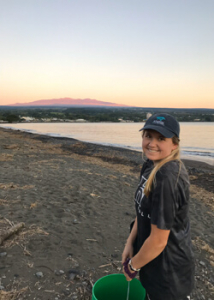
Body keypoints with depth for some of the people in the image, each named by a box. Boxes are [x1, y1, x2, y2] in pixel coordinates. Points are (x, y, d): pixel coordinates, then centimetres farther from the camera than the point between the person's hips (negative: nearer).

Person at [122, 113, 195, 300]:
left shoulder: (167, 179, -32)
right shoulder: (151, 165, -4)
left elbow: (158, 241, -27)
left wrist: (133, 265, -11)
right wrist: (130, 243, 1)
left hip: (169, 272, -8)